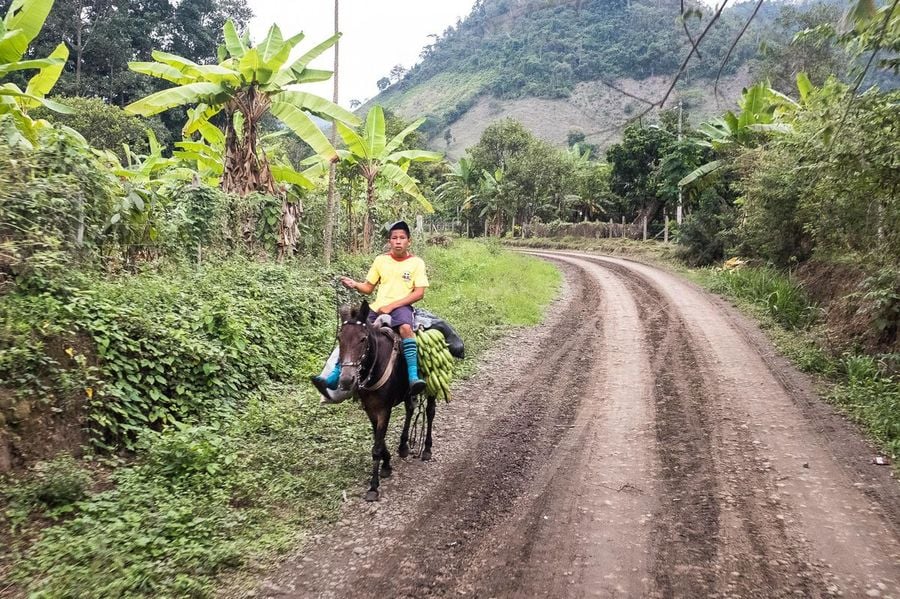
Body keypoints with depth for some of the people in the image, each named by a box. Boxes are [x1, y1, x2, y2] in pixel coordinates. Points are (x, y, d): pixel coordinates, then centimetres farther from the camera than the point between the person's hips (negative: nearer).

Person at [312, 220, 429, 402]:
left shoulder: (416, 262, 2)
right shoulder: (381, 260, 11)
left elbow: (419, 293, -6)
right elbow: (368, 288, 17)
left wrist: (392, 305, -14)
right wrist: (354, 285, -7)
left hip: (401, 306, -4)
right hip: (378, 307, 4)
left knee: (406, 327, -36)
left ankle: (413, 378, -42)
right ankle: (333, 378, -5)